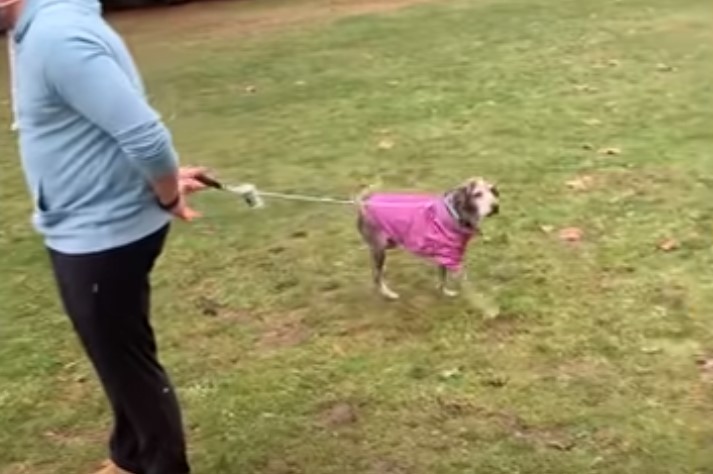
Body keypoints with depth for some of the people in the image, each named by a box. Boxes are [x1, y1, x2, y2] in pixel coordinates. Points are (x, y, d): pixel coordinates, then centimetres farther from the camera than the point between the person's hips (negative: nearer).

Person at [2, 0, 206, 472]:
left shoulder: (57, 38, -25)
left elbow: (143, 133, -31)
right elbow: (126, 121, 16)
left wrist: (168, 198, -14)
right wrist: (166, 180, 9)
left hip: (103, 236, -10)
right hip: (86, 232, 10)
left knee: (127, 363, 8)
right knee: (119, 359, 24)